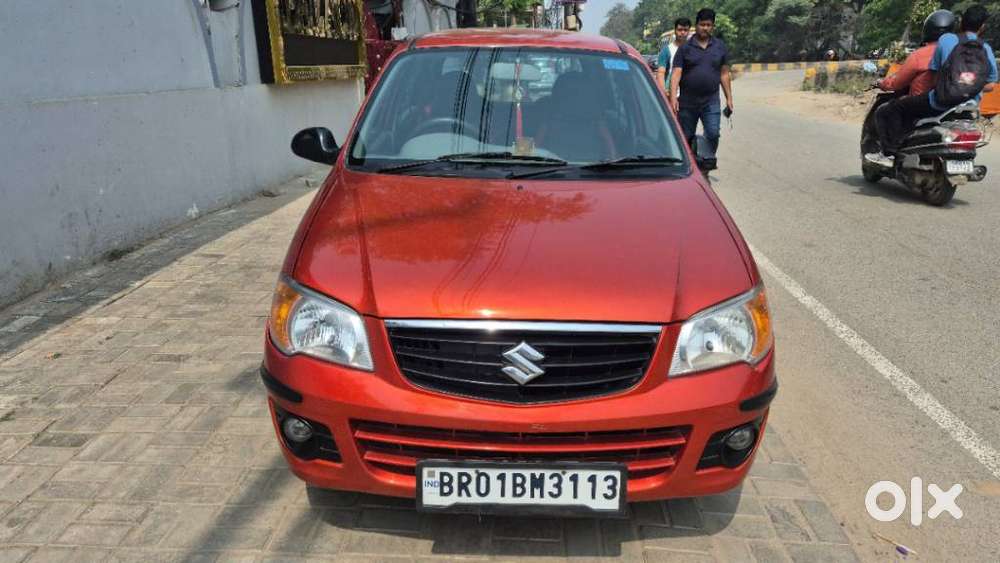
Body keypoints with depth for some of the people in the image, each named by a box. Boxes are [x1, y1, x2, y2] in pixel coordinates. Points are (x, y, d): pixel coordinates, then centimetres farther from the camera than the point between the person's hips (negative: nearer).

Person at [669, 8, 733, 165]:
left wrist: (729, 98, 8)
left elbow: (724, 74, 12)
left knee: (713, 134, -13)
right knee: (686, 138, 8)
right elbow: (676, 73, -7)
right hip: (687, 102, -1)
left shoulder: (720, 47, 9)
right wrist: (673, 97, -20)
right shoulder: (685, 48, 1)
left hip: (711, 102, 1)